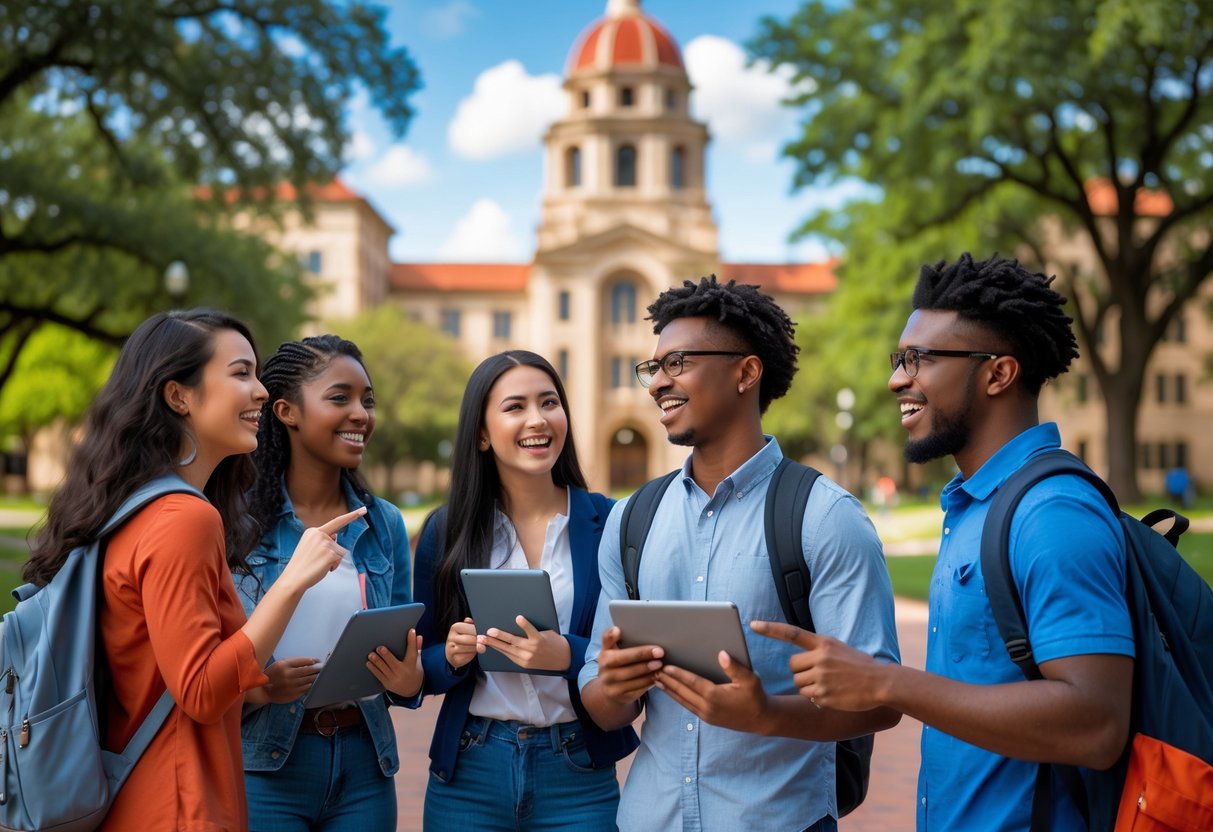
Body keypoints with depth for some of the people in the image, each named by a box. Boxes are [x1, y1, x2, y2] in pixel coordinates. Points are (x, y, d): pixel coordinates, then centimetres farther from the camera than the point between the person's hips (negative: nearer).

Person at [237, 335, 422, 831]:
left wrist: (409, 680, -10)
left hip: (364, 768, 4)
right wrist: (255, 688, -23)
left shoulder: (384, 524, 6)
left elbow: (405, 655, 11)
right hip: (264, 765, -3)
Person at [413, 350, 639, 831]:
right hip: (469, 773, 1)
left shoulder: (609, 522, -5)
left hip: (579, 774, -1)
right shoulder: (446, 533, 0)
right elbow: (424, 669, 6)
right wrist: (452, 656, -15)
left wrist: (567, 655, -23)